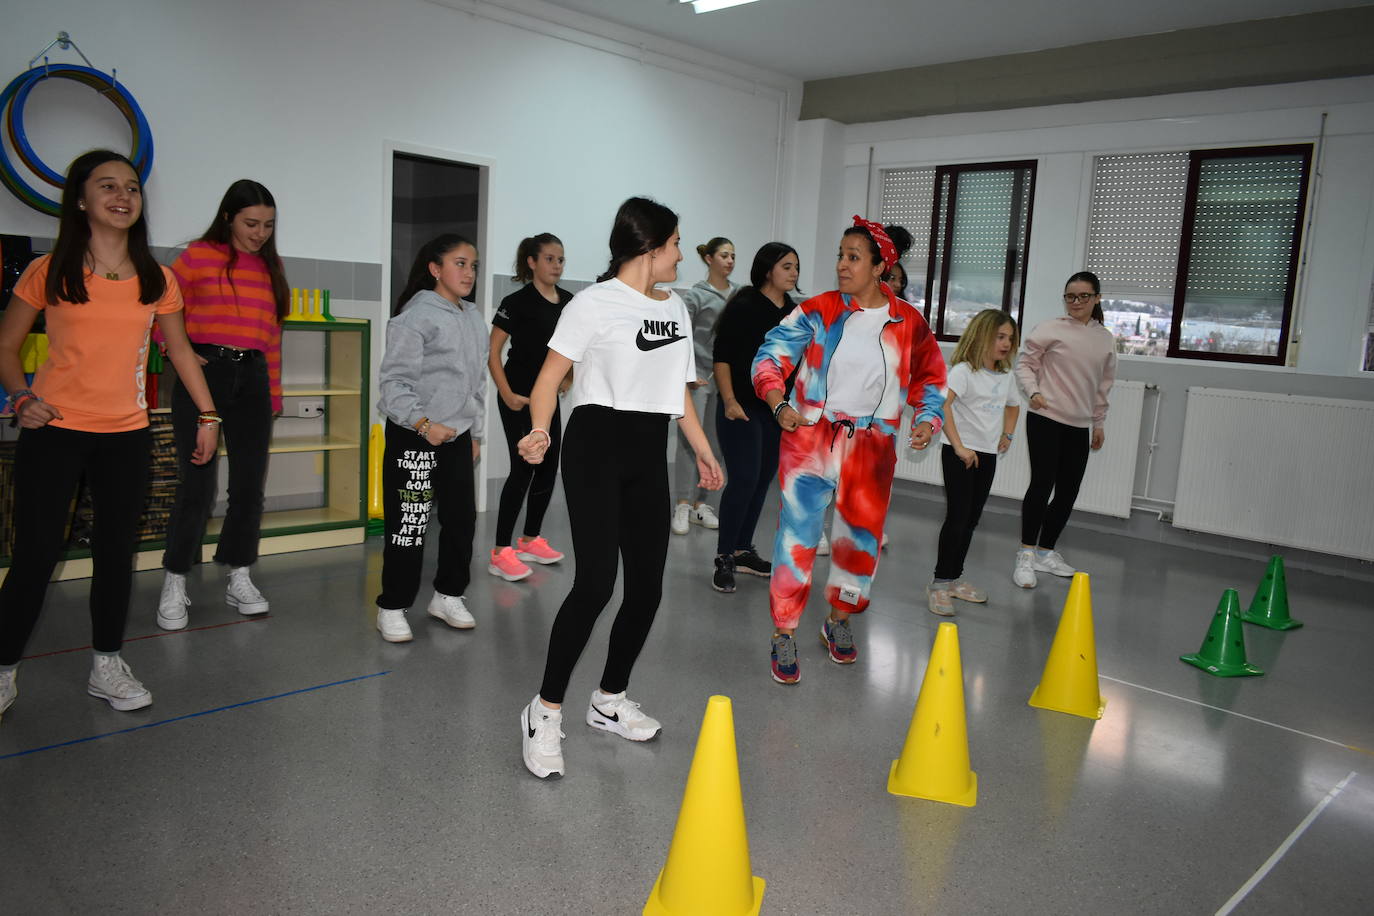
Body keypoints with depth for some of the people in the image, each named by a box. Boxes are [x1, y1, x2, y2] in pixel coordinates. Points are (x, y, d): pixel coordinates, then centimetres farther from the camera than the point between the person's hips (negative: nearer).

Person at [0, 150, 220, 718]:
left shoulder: (157, 280, 6)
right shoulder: (49, 272, -1)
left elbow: (179, 349, 15)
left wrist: (208, 414, 10)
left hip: (127, 436, 3)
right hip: (55, 433, -3)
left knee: (117, 550, 9)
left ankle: (107, 666, 22)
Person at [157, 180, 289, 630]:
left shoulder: (271, 266, 13)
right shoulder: (198, 256, 0)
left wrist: (274, 392, 12)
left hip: (253, 378, 4)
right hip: (204, 372, -4)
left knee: (250, 483, 5)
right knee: (198, 483, -4)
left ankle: (239, 580, 18)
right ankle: (174, 585, 9)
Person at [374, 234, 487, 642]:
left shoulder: (475, 319, 12)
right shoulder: (416, 315, -12)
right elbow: (394, 382, -16)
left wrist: (475, 433, 20)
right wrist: (423, 423, -27)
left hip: (457, 437, 7)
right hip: (413, 437, -7)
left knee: (462, 517, 12)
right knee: (409, 524, -2)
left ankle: (448, 594, 29)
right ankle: (392, 608, 12)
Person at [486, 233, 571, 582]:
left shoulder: (568, 302, 5)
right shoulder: (517, 302, -12)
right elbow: (492, 351, -11)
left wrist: (569, 377, 9)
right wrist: (507, 394, -17)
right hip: (518, 397, -7)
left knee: (548, 467, 9)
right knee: (524, 468, -11)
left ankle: (531, 540, 24)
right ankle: (501, 552, -5)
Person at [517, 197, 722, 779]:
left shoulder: (675, 307, 16)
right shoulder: (595, 303, -6)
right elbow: (551, 375, -10)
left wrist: (702, 449, 24)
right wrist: (539, 431, -28)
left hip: (650, 454, 7)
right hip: (596, 446, -7)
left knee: (647, 587, 7)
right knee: (596, 582, -15)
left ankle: (610, 701, 26)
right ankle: (545, 711, 1)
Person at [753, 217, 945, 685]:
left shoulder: (909, 322, 2)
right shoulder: (818, 311, -5)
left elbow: (930, 376, 15)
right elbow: (771, 355, -8)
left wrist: (928, 419, -1)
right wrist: (780, 405, -25)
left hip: (871, 448, 3)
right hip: (811, 437, -2)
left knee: (862, 534, 12)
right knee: (798, 532, -4)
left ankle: (838, 621, 36)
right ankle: (783, 635, 10)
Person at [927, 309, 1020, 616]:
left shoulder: (1006, 376, 11)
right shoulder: (963, 370, -12)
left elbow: (1013, 406, 33)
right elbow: (940, 403, -28)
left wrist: (1008, 435, 18)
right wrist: (959, 446, -27)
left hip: (987, 455, 7)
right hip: (960, 454, -7)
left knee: (971, 520, 12)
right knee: (957, 518, -7)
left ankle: (954, 578, 24)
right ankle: (939, 583, 2)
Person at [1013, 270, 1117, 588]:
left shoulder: (1105, 339, 11)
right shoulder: (1051, 329, -3)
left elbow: (1103, 384, 18)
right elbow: (1025, 364, -1)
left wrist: (1099, 422, 19)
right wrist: (1033, 393, -18)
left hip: (1079, 426, 5)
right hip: (1046, 419, -5)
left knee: (1068, 491, 7)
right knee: (1042, 483, -9)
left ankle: (1046, 552, 22)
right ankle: (1026, 555, 1)